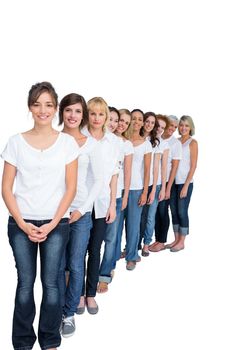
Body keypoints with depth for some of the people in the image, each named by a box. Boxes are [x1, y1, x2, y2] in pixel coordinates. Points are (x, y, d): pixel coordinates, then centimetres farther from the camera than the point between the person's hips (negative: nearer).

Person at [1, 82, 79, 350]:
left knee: (50, 283, 5)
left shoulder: (67, 142, 2)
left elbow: (70, 188, 0)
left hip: (56, 223, 0)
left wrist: (52, 224, -6)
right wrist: (22, 223, -7)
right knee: (25, 283, 6)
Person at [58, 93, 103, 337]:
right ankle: (58, 311, 27)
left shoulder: (91, 144, 1)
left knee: (75, 266, 5)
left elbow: (98, 180, 1)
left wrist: (82, 209, -7)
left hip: (81, 211, 0)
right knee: (58, 265, 9)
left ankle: (69, 313, 23)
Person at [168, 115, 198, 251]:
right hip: (173, 182, 5)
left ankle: (182, 242, 13)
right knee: (174, 211, 9)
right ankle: (176, 239, 22)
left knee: (182, 211, 0)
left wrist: (186, 185, -13)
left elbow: (193, 166, -8)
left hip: (185, 183, -5)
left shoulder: (193, 143, -5)